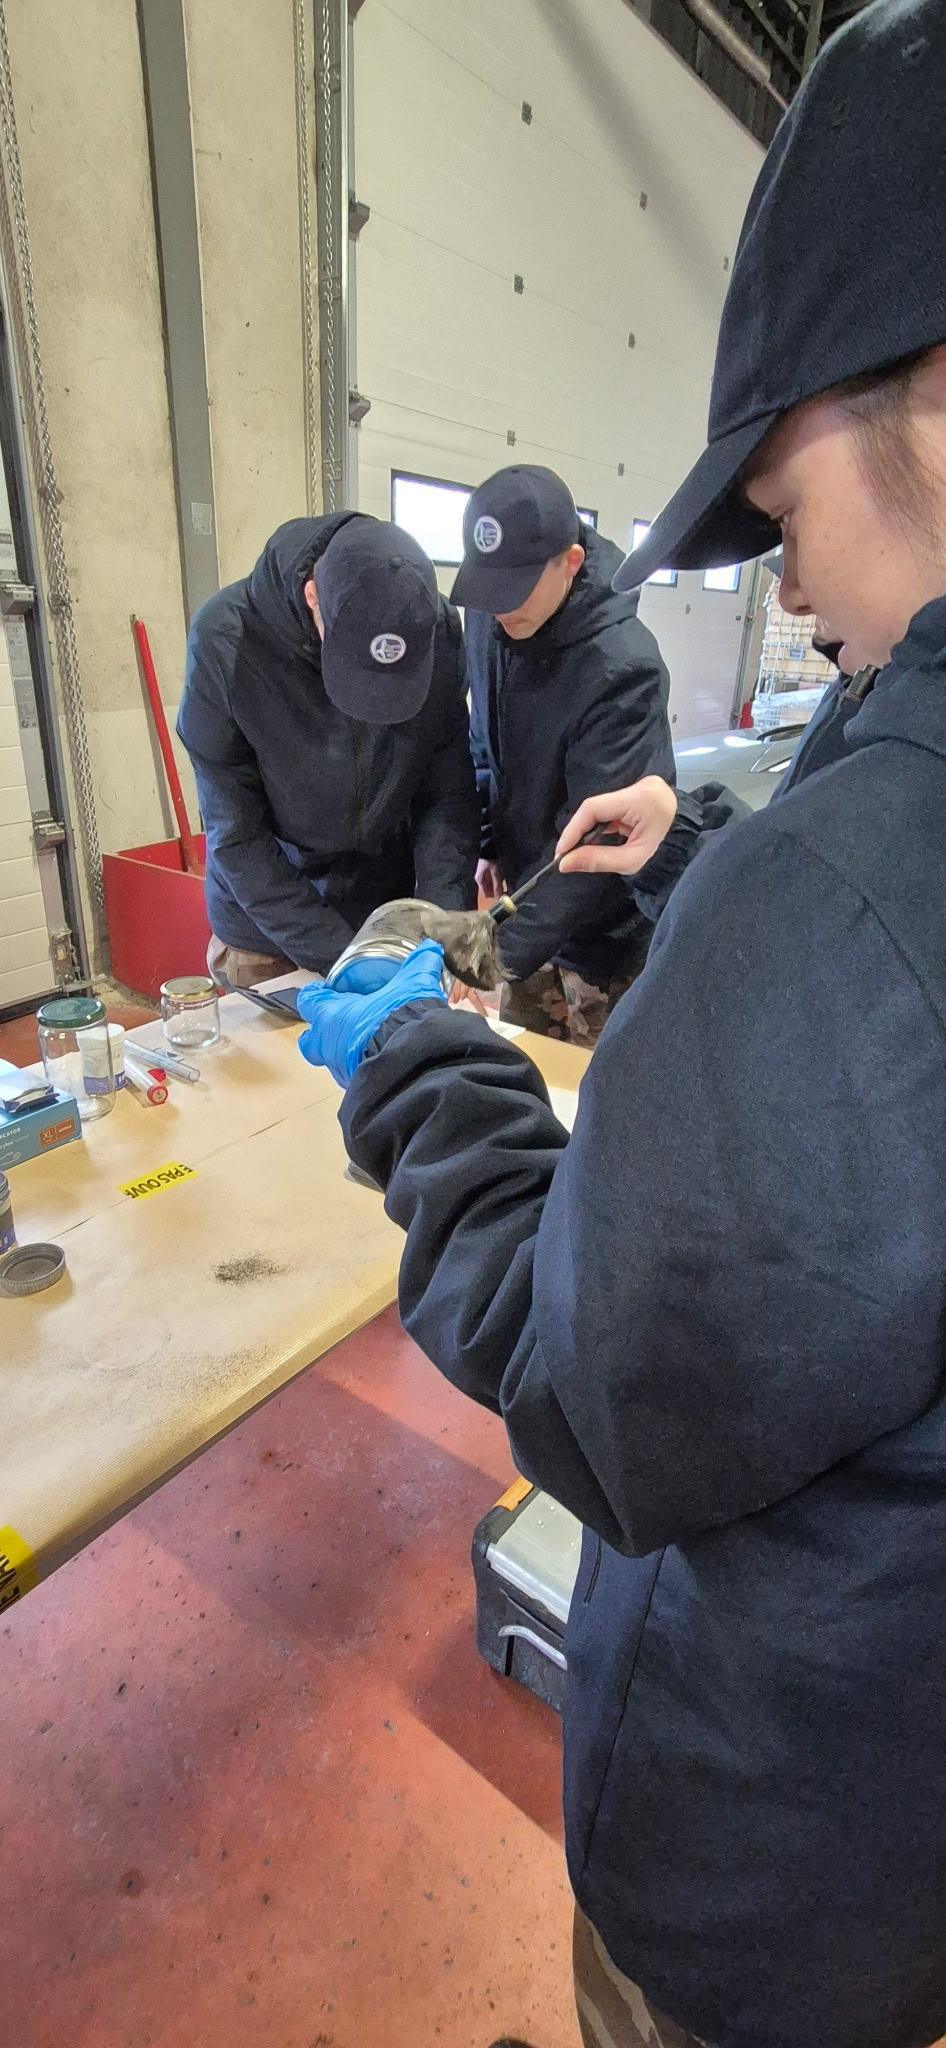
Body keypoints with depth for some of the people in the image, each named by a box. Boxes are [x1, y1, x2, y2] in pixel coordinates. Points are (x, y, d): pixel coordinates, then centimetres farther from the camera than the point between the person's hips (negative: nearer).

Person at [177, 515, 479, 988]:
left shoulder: (438, 629, -16)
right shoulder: (225, 638, -23)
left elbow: (447, 797, -11)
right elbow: (236, 834, -20)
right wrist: (336, 956, -24)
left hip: (387, 913, 2)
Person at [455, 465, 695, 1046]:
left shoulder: (623, 666, -27)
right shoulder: (486, 619, -5)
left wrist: (505, 949, -34)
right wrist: (488, 843, 5)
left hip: (606, 926, -6)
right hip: (529, 890, 6)